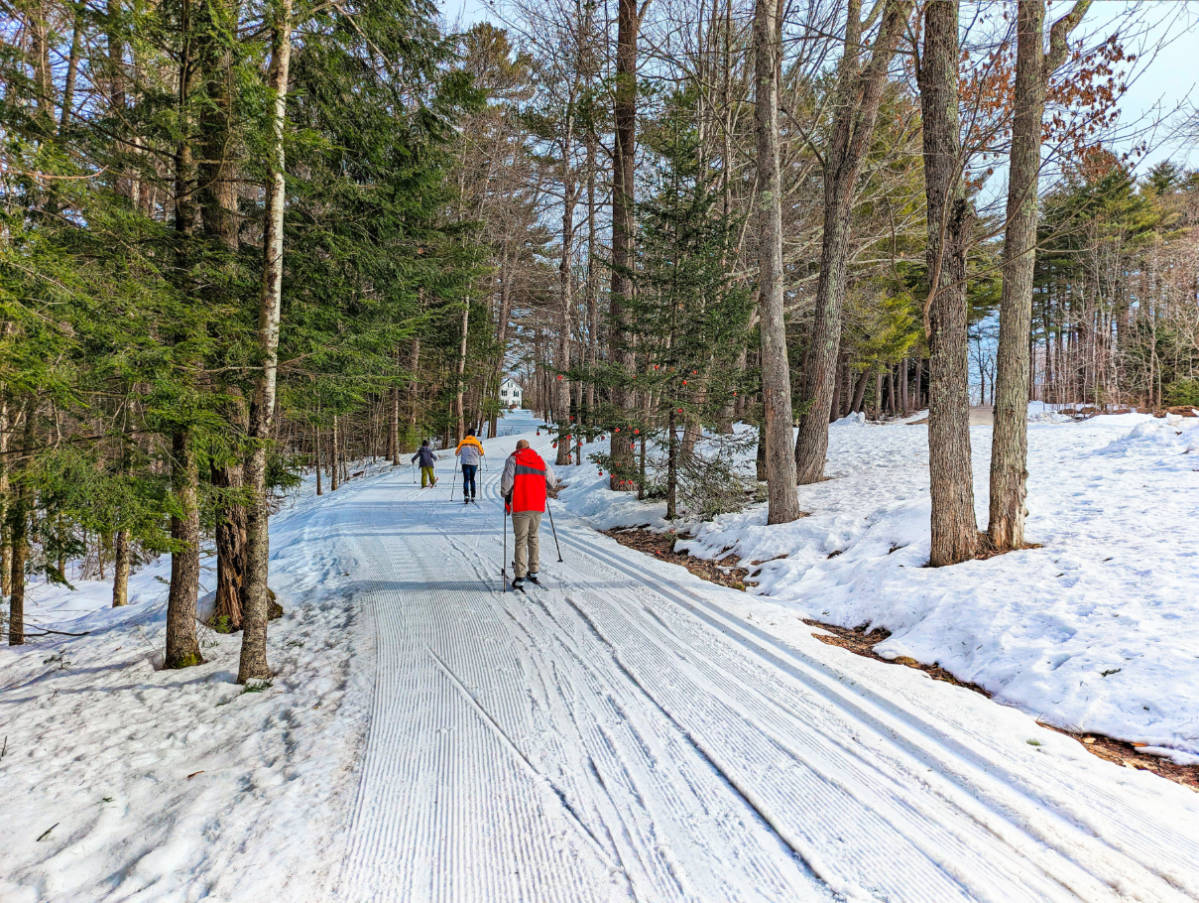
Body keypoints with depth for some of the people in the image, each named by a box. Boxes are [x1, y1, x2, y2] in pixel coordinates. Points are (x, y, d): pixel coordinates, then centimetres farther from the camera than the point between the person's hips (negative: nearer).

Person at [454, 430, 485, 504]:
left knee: (466, 479, -4)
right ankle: (472, 497, 18)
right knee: (472, 479, 16)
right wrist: (481, 446, 26)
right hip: (474, 463, 2)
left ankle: (466, 495, -23)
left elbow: (457, 453, 8)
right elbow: (481, 453, 11)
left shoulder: (462, 442, 1)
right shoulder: (477, 442, 2)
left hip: (465, 463, -1)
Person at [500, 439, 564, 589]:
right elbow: (552, 482, 14)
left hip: (520, 506, -4)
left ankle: (519, 577, -2)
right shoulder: (540, 460, 14)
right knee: (533, 537, 18)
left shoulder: (513, 459, 0)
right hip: (538, 506, 4)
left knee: (520, 540, -1)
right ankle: (533, 572, 22)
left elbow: (507, 481, -11)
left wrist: (505, 494, 7)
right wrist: (549, 490, 34)